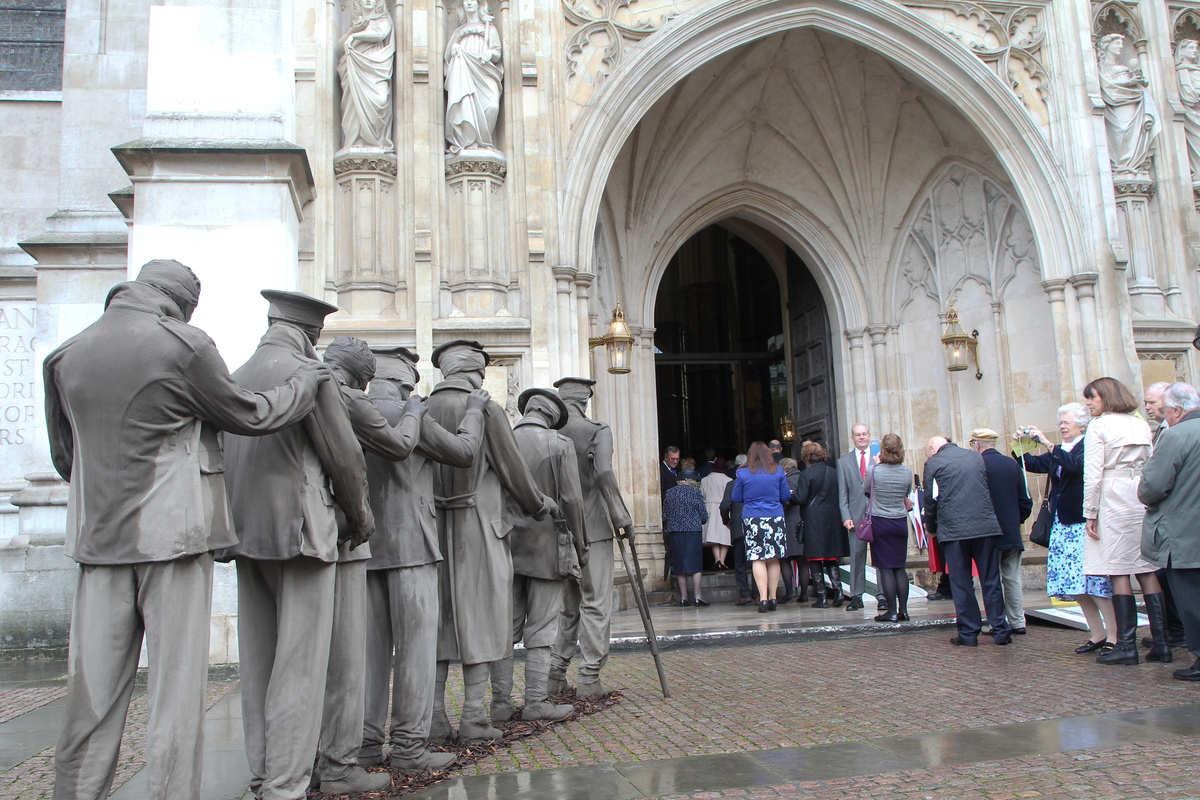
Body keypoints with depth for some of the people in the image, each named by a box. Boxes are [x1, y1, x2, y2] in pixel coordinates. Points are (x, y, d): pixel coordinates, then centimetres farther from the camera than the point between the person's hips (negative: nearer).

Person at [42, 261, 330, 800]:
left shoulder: (66, 355, 9)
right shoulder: (183, 346, -9)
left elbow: (63, 456, 17)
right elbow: (250, 415, 1)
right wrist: (305, 381, 15)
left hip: (98, 536, 5)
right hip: (173, 532, -5)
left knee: (93, 687, 12)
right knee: (176, 684, 2)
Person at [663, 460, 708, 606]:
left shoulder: (669, 492, 8)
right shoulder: (695, 491, -3)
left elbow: (665, 516, 10)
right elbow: (704, 515, -2)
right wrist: (700, 521, 19)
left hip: (674, 531, 4)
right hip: (692, 530, -4)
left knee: (680, 566, 7)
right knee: (695, 564, 1)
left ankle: (683, 597, 7)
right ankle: (697, 597, -1)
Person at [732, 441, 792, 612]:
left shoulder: (742, 473, -1)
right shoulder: (778, 471, 2)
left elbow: (737, 498, 7)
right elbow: (786, 497, 8)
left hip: (752, 519, -1)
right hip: (775, 518, 1)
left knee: (757, 559, -2)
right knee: (773, 559, 7)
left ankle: (763, 598, -8)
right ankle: (772, 598, 11)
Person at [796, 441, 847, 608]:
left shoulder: (807, 474, -11)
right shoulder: (834, 472, 4)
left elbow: (801, 499, -14)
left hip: (813, 521, -5)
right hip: (833, 519, 5)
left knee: (815, 560, 2)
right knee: (832, 559, 15)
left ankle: (822, 597, 1)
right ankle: (837, 589, 1)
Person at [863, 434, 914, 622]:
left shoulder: (873, 471, -13)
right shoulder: (907, 472, -4)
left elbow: (865, 489, 6)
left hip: (880, 522, -3)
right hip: (901, 522, 3)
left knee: (885, 568, 0)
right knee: (900, 567, 10)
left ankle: (892, 611, 0)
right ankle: (903, 610, 10)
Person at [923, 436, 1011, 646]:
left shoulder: (933, 463, 1)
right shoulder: (976, 457, 14)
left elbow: (931, 498, 2)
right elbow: (988, 489, 19)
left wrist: (930, 526, 17)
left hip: (954, 530, -3)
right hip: (986, 525, 4)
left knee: (961, 583, 4)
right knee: (991, 580, 9)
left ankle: (968, 633, 7)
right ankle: (1000, 630, 11)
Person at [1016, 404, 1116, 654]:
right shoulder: (1058, 452, 17)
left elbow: (1074, 464, -24)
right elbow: (1032, 464, 14)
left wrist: (1047, 443, -26)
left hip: (1083, 523, -8)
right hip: (1062, 525, 8)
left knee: (1094, 578, -10)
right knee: (1076, 581, 8)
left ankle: (1113, 636, -3)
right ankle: (1097, 635, 17)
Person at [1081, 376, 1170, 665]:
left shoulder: (1098, 426, -5)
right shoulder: (1141, 425, 14)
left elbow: (1093, 474, -9)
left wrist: (1090, 513, -6)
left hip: (1114, 501, -6)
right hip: (1144, 501, 6)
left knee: (1118, 573, -3)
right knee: (1147, 570, 7)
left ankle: (1126, 645, -1)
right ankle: (1161, 643, 8)